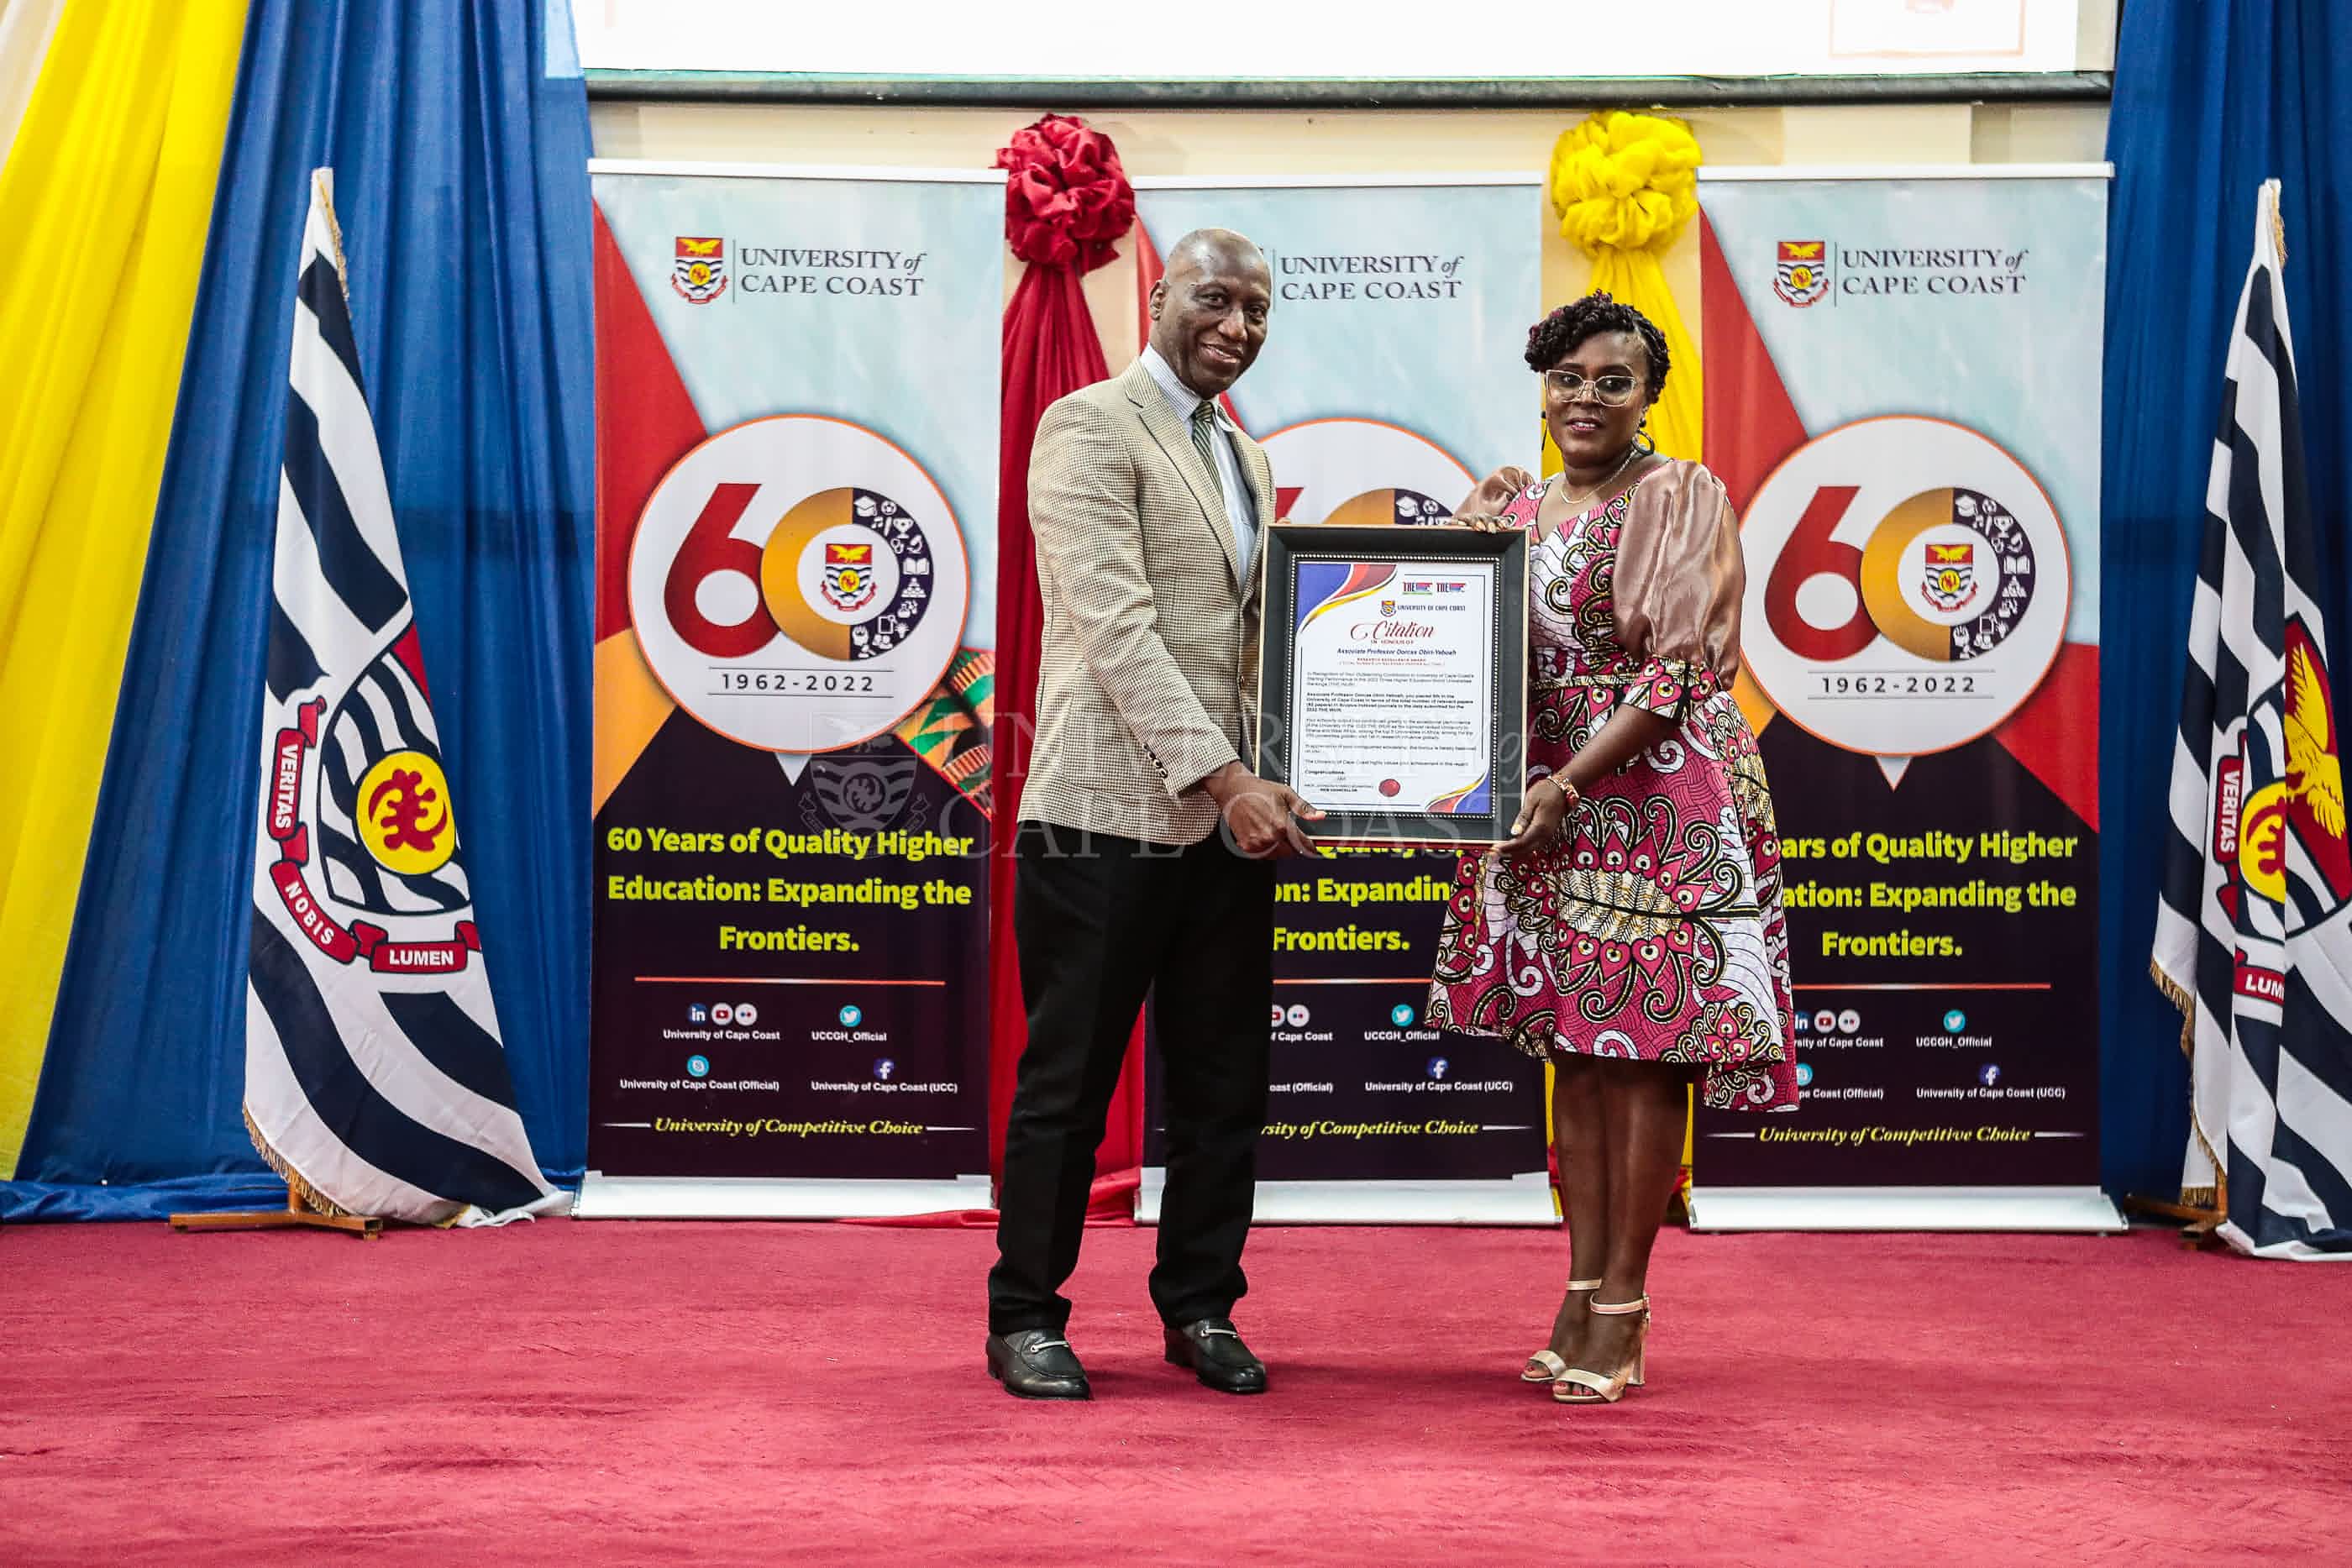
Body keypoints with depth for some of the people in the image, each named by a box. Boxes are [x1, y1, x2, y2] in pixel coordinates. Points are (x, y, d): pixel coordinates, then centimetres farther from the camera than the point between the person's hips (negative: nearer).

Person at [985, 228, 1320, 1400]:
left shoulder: (1247, 460, 19)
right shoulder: (1091, 426, -5)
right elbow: (1116, 625, -16)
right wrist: (1224, 778, -21)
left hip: (1224, 819, 7)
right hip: (1110, 812, -7)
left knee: (1225, 1084, 11)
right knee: (1068, 1081, 3)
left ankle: (1200, 1307, 25)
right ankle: (1025, 1317, 16)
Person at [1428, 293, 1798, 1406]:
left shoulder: (1684, 500, -3)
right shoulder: (1515, 509, 14)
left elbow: (1679, 666, -11)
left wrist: (1575, 780, -17)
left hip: (1660, 799, -5)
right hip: (1547, 802, 6)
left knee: (1645, 1047, -4)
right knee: (1573, 1045, 8)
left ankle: (1622, 1306, 3)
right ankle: (1583, 1288, 15)